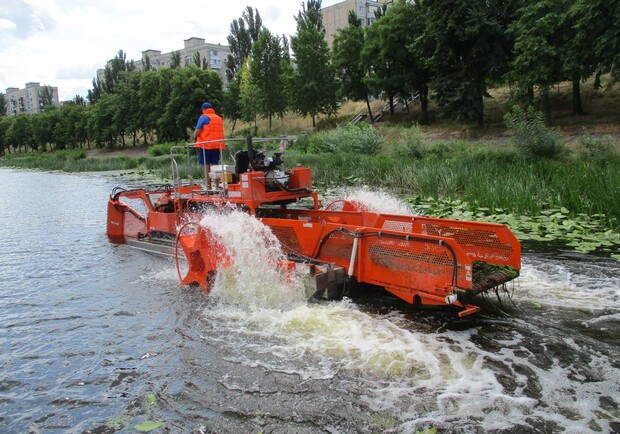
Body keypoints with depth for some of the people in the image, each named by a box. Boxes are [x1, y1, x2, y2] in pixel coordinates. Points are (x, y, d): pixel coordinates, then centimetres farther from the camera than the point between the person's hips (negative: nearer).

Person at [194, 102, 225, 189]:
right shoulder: (219, 118, 13)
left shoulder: (203, 117, -4)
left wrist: (195, 135, 11)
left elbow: (197, 132, -9)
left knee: (206, 167, -1)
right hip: (217, 146, 5)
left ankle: (209, 189, -4)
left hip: (205, 145, -5)